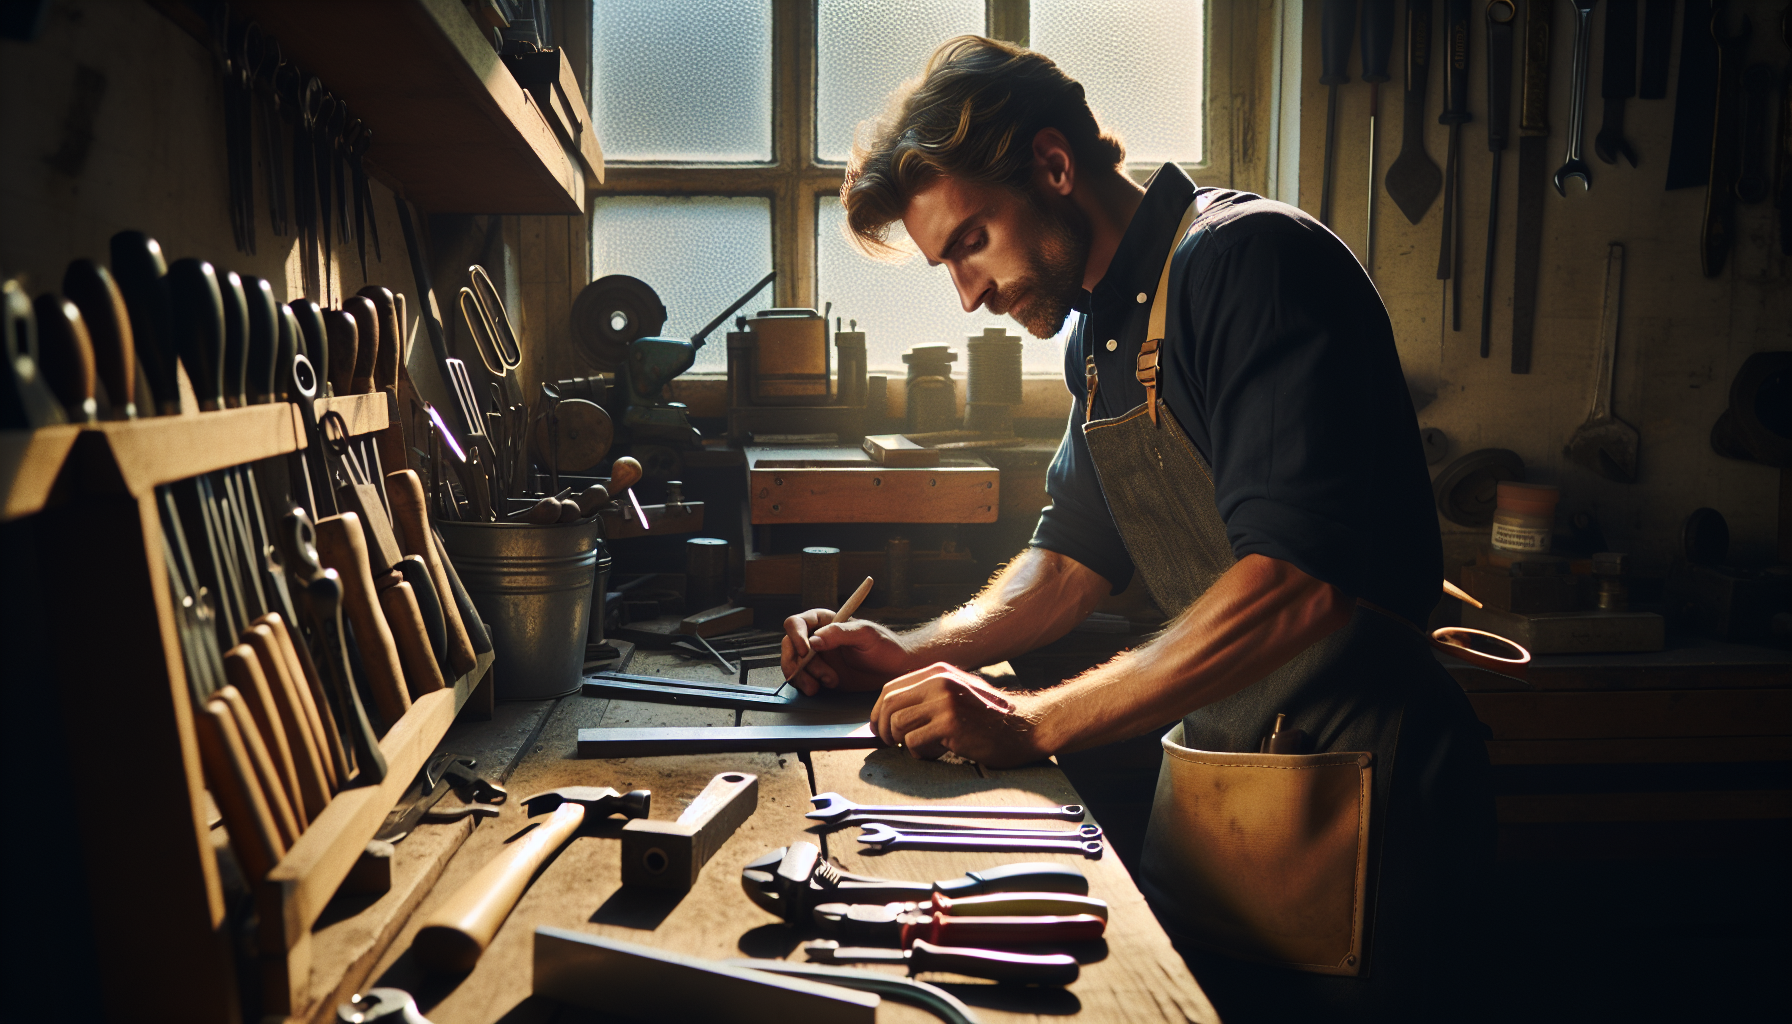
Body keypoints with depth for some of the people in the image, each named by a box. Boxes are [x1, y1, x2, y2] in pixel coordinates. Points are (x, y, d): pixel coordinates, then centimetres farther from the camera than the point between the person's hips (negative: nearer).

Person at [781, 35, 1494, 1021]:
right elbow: (1073, 560, 18)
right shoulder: (1104, 330, 12)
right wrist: (917, 654, 3)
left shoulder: (1251, 257, -17)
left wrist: (1030, 722, -24)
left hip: (1346, 805, -8)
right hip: (1207, 777, 8)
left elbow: (1295, 583, -28)